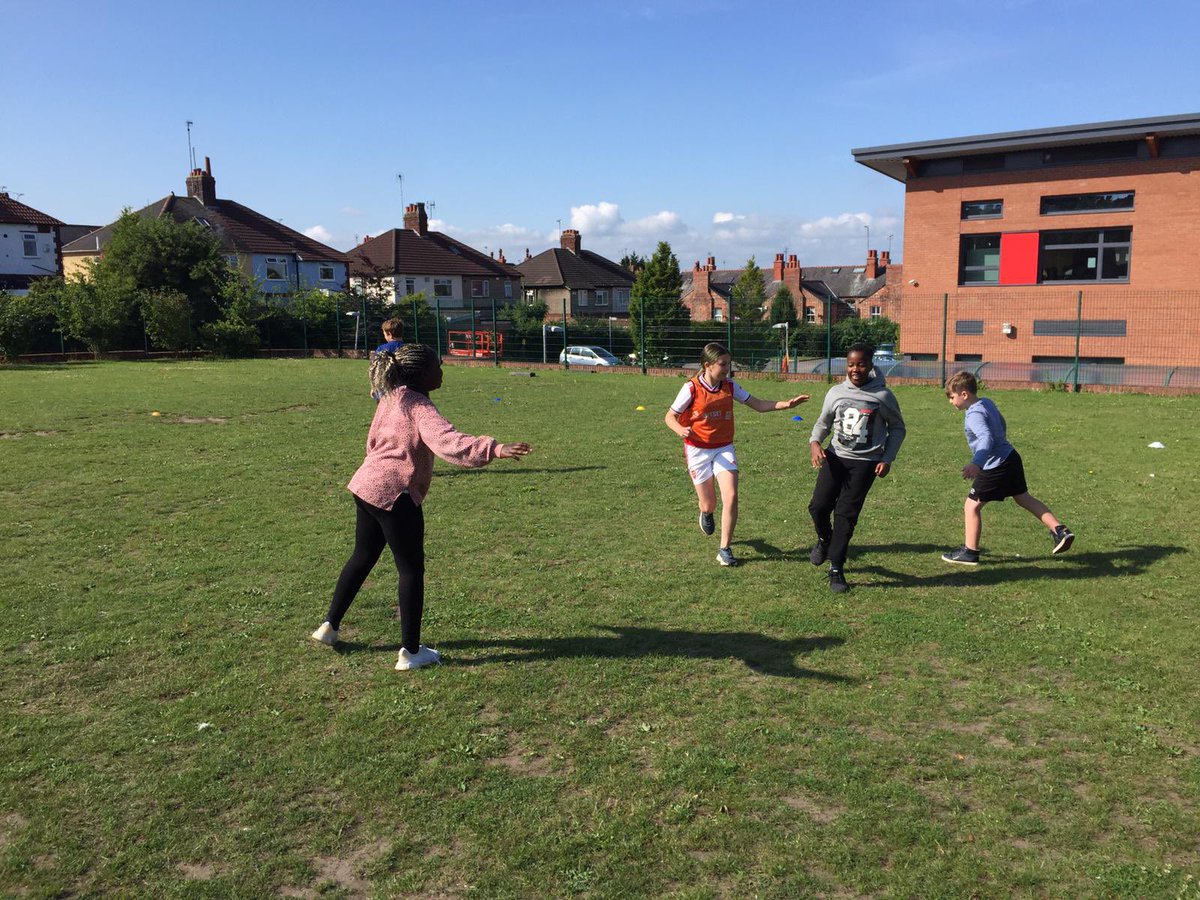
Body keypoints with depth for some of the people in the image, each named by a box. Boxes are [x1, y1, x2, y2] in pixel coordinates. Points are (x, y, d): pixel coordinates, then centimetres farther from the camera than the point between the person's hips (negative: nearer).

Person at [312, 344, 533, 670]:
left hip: (366, 486, 9)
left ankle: (329, 626, 37)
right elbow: (448, 442, -32)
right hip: (394, 495, -9)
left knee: (362, 557, 25)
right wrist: (496, 449, -42)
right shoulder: (419, 407, -15)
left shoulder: (391, 399, 12)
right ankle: (411, 652, 7)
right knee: (411, 569, 2)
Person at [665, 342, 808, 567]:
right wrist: (680, 430, -30)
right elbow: (670, 416, -7)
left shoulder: (730, 386, -2)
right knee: (708, 505, 3)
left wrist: (786, 404, -10)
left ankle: (724, 549, -2)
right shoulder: (692, 388, -13)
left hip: (724, 449, 3)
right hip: (698, 450, -3)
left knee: (731, 497, -15)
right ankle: (706, 514, 45)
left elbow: (758, 405, 3)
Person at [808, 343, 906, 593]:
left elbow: (897, 428, 8)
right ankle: (824, 540, 28)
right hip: (835, 458, 2)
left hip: (865, 463, -2)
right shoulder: (836, 392, 2)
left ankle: (836, 570, 7)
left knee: (846, 514, -5)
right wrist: (814, 442, -6)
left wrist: (887, 459, -2)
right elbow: (823, 422, 14)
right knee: (818, 506, -7)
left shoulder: (883, 396, -4)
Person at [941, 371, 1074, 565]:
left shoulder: (974, 414, -21)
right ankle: (1060, 530, 22)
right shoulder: (987, 402, 9)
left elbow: (986, 438, -37)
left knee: (971, 505, -1)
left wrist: (976, 464, -50)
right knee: (1024, 498, 23)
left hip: (996, 466, -10)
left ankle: (970, 552, 5)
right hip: (1011, 458, 10)